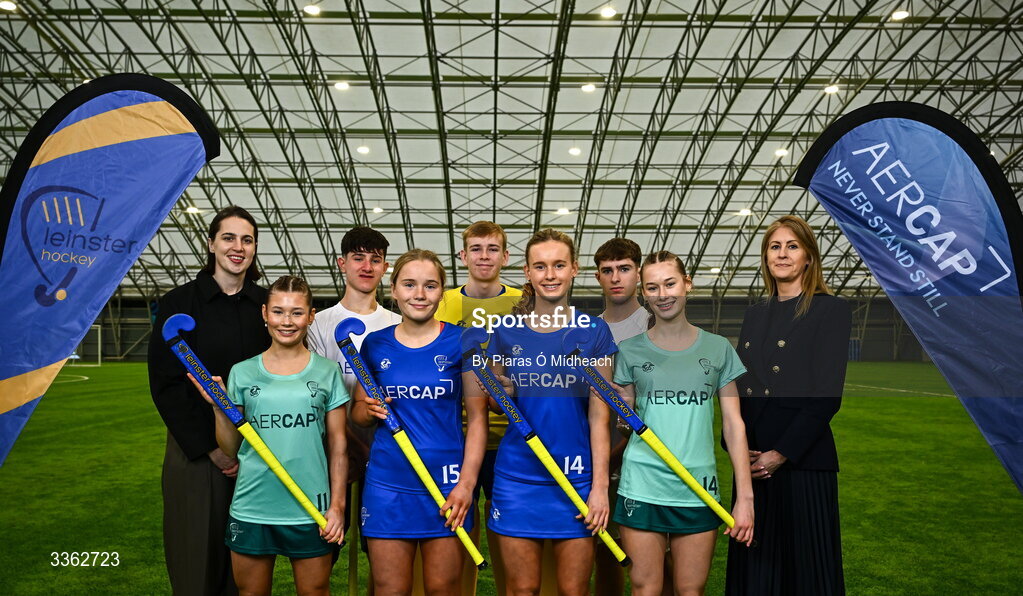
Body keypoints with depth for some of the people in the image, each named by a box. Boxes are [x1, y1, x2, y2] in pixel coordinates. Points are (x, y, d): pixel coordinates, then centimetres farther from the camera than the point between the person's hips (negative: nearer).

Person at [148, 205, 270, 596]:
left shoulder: (266, 304, 5)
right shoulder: (179, 303, -2)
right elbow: (165, 384, -5)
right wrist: (210, 447, -9)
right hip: (196, 451, -2)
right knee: (197, 561, 5)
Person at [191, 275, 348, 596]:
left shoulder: (327, 372, 1)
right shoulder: (242, 373, 3)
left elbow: (338, 446, 3)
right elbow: (230, 450, 6)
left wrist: (337, 505, -1)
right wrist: (219, 407, -7)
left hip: (310, 509, -1)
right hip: (251, 509, 1)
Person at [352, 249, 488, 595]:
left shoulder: (461, 341, -3)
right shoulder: (375, 344, 4)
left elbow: (477, 417, -2)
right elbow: (357, 412, 13)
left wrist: (467, 483, -9)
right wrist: (370, 410, -10)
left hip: (447, 483, -1)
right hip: (387, 482, 2)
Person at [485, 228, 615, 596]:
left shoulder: (594, 331, -1)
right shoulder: (506, 331, 2)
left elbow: (599, 415, -2)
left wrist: (600, 485, -7)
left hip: (577, 478, -1)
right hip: (517, 478, 1)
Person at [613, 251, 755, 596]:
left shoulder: (718, 349, 4)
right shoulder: (630, 351, 2)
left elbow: (734, 424, 4)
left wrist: (745, 496, -1)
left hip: (699, 490, 1)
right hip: (642, 489, 0)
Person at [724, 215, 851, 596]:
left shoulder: (831, 311, -4)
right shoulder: (755, 314, 13)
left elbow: (827, 396, -11)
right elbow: (738, 386, 12)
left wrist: (780, 454, -15)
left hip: (802, 461, -5)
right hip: (753, 462, 5)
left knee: (804, 565, 5)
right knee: (754, 563, 13)